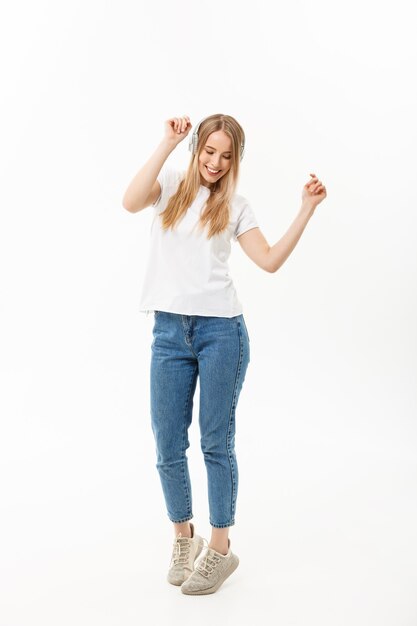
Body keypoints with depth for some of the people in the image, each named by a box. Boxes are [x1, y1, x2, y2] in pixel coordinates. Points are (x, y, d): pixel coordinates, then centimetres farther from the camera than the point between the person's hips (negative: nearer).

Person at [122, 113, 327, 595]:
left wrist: (307, 210, -2)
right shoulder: (170, 184, 9)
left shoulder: (236, 207, 11)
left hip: (220, 330, -1)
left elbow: (270, 261, 1)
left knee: (216, 442, 5)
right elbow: (131, 202, -13)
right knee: (168, 447, 7)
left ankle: (219, 549, 21)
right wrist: (169, 143, -11)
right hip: (169, 332, 1)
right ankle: (183, 538, 30)